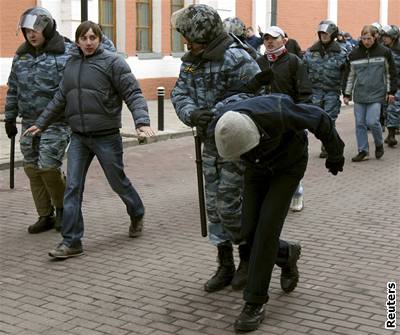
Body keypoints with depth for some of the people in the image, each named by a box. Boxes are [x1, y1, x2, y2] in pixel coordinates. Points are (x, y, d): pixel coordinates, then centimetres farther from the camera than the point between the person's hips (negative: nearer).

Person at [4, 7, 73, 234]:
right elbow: (13, 89, 18)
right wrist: (10, 118, 18)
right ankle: (45, 216, 19)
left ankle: (61, 207, 14)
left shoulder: (67, 53, -7)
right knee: (33, 169, 7)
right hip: (30, 122, 6)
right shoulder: (21, 56, 11)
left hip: (57, 122, -6)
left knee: (48, 166, -12)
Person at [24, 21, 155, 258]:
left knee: (118, 182, 10)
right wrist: (41, 123, 21)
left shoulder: (112, 62, -7)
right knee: (72, 187, -2)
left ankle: (137, 215, 39)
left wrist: (142, 121, -27)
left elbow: (133, 93, -13)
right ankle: (71, 242, 2)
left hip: (106, 137, -4)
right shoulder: (72, 64, 10)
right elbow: (60, 99, 19)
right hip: (79, 137, 5)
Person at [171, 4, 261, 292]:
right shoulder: (191, 61, 6)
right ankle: (225, 266, 23)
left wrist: (219, 111, -29)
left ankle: (248, 257, 20)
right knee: (214, 206, 10)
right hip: (211, 142, 8)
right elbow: (180, 93, 0)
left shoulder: (236, 58, -19)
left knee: (229, 205, -5)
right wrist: (192, 113, -22)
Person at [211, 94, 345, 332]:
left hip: (289, 165, -4)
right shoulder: (222, 130, -28)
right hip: (259, 168, 4)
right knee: (251, 232, -3)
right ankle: (286, 254, 31)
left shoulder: (276, 115, -41)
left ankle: (255, 303, -8)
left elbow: (319, 119, -22)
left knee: (267, 226, -16)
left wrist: (335, 154, -4)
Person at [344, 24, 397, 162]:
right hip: (359, 95, 3)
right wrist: (347, 94, 11)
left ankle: (379, 144, 15)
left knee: (372, 122, -12)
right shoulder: (354, 53, 5)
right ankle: (363, 151, 13)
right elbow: (350, 75, 12)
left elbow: (391, 72, 6)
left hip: (376, 94, -3)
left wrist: (391, 91, 2)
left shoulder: (384, 52, 0)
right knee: (360, 124, 3)